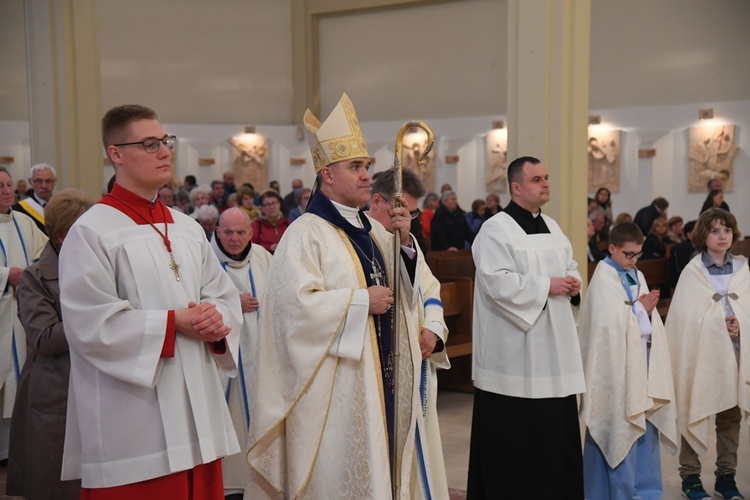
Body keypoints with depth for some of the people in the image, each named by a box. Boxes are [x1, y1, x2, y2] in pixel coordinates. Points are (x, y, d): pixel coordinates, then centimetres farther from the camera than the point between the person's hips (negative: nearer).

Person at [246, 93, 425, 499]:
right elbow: (298, 304, -22)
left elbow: (406, 291, 10)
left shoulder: (372, 231, 11)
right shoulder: (305, 234, -13)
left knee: (377, 464, 15)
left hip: (381, 376, 7)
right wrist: (361, 301, -18)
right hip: (335, 385, -7)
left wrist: (405, 242, -5)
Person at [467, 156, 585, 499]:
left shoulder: (552, 227, 14)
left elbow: (569, 265, 22)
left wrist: (573, 282, -1)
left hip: (553, 347, 8)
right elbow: (497, 283, -21)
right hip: (515, 352, -8)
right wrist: (547, 286, -18)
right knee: (513, 432, -2)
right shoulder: (496, 230, -11)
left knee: (556, 428, 11)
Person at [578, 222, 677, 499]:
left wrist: (648, 310, -8)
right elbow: (612, 323, -16)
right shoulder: (603, 278, -10)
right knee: (619, 429, -1)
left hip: (642, 363, 7)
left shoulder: (637, 276, 12)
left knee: (644, 424, 11)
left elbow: (648, 324, 13)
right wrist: (640, 308, -7)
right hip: (617, 366, -7)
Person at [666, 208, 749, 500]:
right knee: (695, 414, 3)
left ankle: (726, 476, 21)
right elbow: (685, 318, -9)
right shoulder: (692, 272, -5)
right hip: (701, 353, -3)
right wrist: (721, 323, -13)